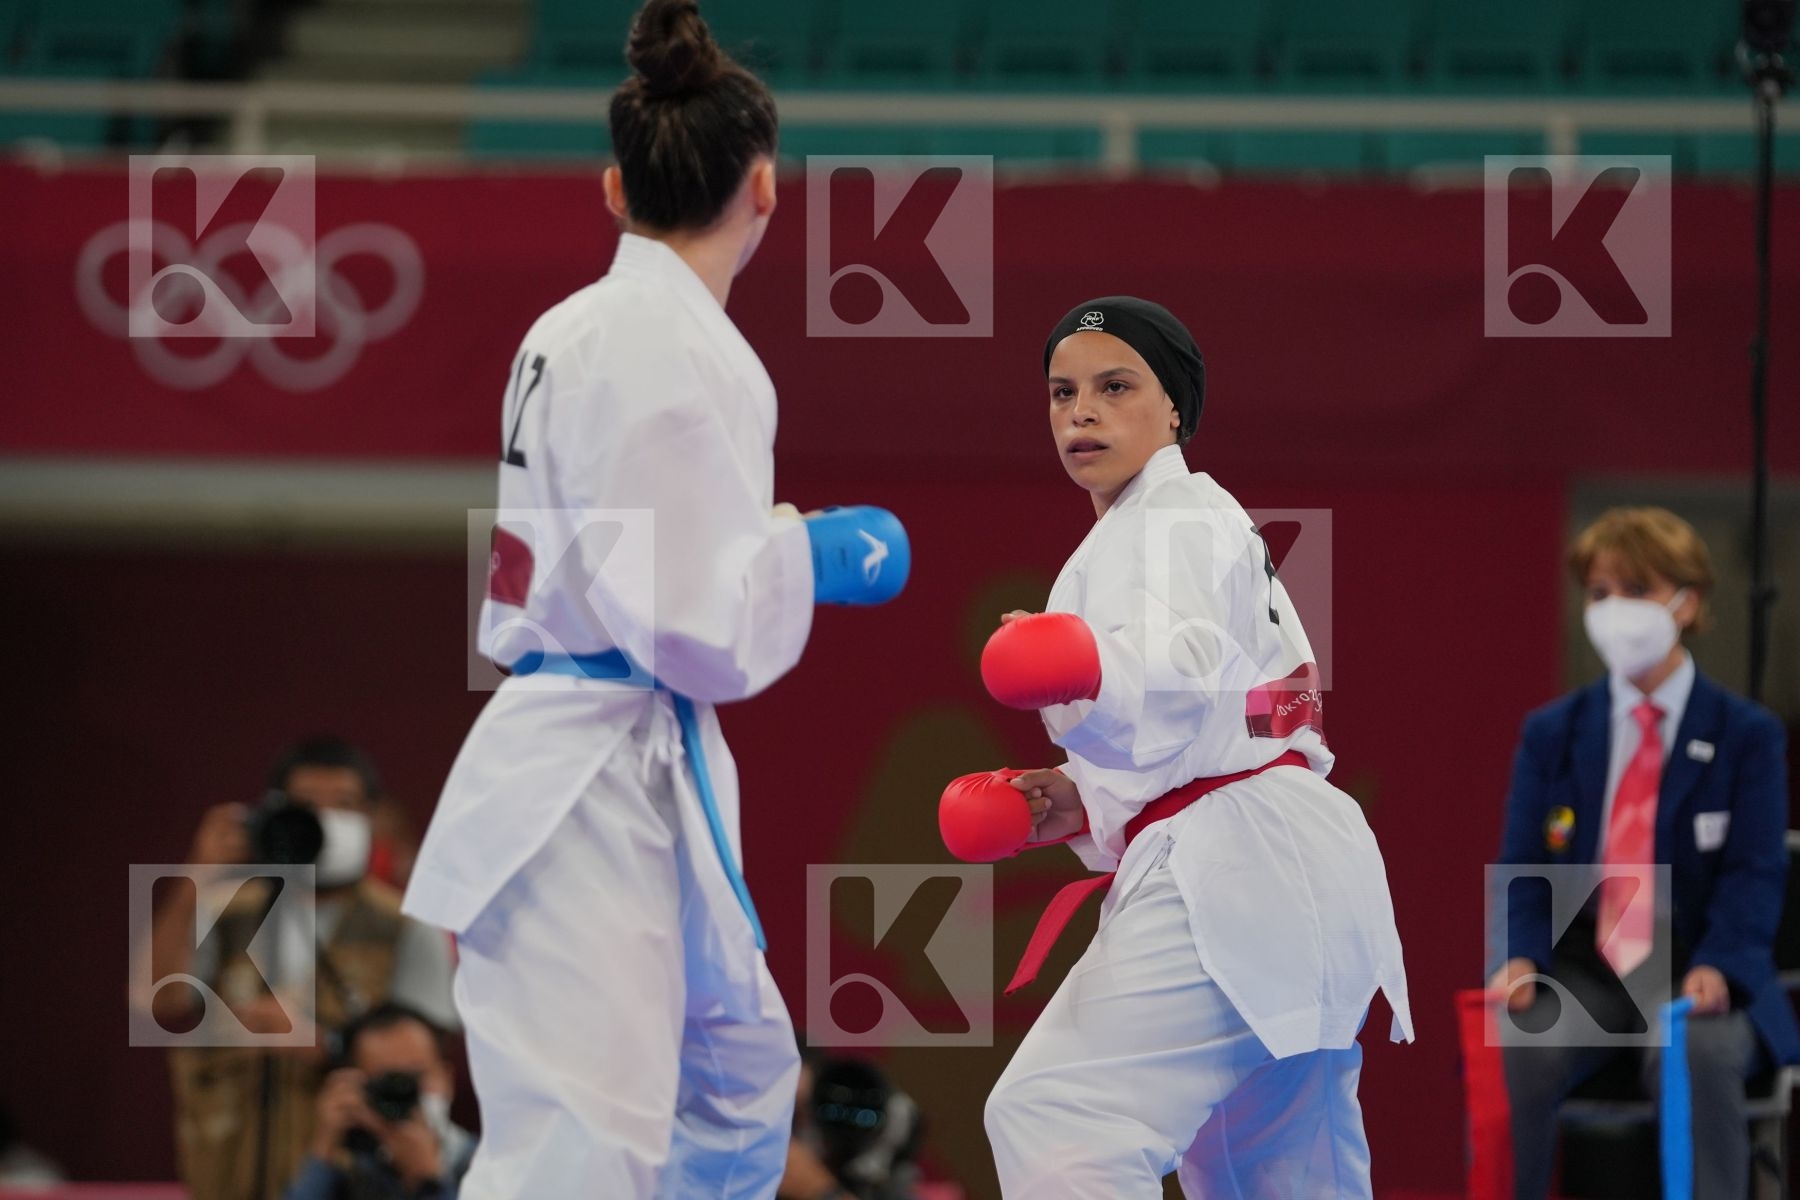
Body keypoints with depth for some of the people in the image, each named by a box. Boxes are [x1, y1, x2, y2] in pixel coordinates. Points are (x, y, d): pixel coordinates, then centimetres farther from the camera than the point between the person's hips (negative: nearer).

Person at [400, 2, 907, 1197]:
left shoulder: (581, 330, 11)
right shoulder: (670, 348, -17)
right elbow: (690, 624, -21)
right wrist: (823, 559, -5)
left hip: (631, 782, 10)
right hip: (593, 795, -10)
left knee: (741, 1087, 25)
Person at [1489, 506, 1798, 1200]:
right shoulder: (1550, 734, 11)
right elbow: (1523, 873, 7)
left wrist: (1716, 968, -23)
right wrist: (1520, 958, -15)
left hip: (1698, 972, -2)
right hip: (1583, 968, 2)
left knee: (1697, 1055, -38)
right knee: (1513, 1053, -31)